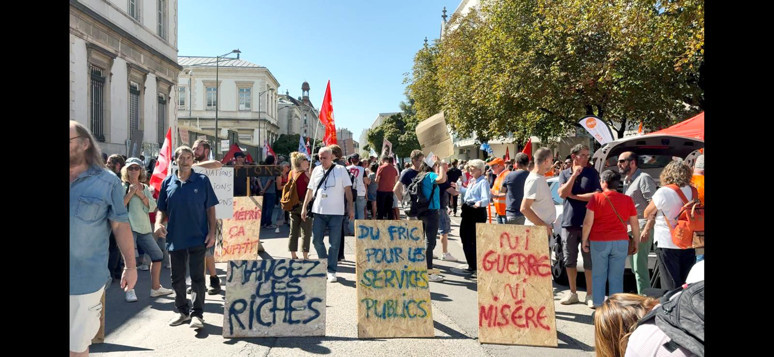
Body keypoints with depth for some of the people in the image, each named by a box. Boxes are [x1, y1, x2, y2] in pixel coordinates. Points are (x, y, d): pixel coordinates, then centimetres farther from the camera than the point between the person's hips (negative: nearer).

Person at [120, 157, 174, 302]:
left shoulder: (145, 188, 14)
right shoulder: (122, 187, 0)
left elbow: (152, 207, 3)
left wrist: (140, 194, -8)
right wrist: (130, 193, -16)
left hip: (145, 228, 6)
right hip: (129, 227, -5)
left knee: (158, 255, 7)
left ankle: (155, 288, 18)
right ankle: (130, 291, 2)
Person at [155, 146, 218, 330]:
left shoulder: (202, 180, -1)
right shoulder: (168, 182, 5)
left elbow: (210, 208, 1)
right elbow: (162, 209, 12)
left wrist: (212, 232, -6)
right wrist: (158, 223, -8)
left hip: (198, 238, -3)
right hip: (175, 237, 3)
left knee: (197, 277, 2)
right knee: (177, 278, 13)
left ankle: (197, 313, 12)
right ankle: (182, 311, 28)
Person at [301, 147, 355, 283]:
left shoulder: (340, 170, 1)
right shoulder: (316, 170, 11)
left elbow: (348, 189, 0)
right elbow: (310, 190, 15)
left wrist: (351, 208, -7)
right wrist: (304, 207, 11)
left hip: (336, 212, -3)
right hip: (318, 211, 4)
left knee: (334, 243, -1)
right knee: (316, 240, 4)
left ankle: (331, 271, 9)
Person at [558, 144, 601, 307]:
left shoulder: (592, 173, 3)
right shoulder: (564, 174, 8)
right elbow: (562, 194, -8)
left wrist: (574, 196, -8)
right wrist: (574, 174, -11)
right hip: (569, 222, 2)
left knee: (589, 260, 1)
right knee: (569, 260, 8)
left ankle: (590, 294, 13)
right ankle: (573, 293, 21)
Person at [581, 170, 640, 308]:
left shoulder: (596, 198, -5)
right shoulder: (628, 200, 3)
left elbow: (588, 222, -8)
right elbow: (635, 224, 8)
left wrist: (584, 240, 1)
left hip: (599, 242, -2)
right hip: (621, 242, 2)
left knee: (598, 275, 9)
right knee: (616, 276, 8)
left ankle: (598, 303, 13)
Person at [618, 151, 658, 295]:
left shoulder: (643, 178, -10)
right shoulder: (626, 180, 19)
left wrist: (647, 228, -22)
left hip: (642, 227, -10)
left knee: (640, 268, -9)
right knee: (635, 267, 15)